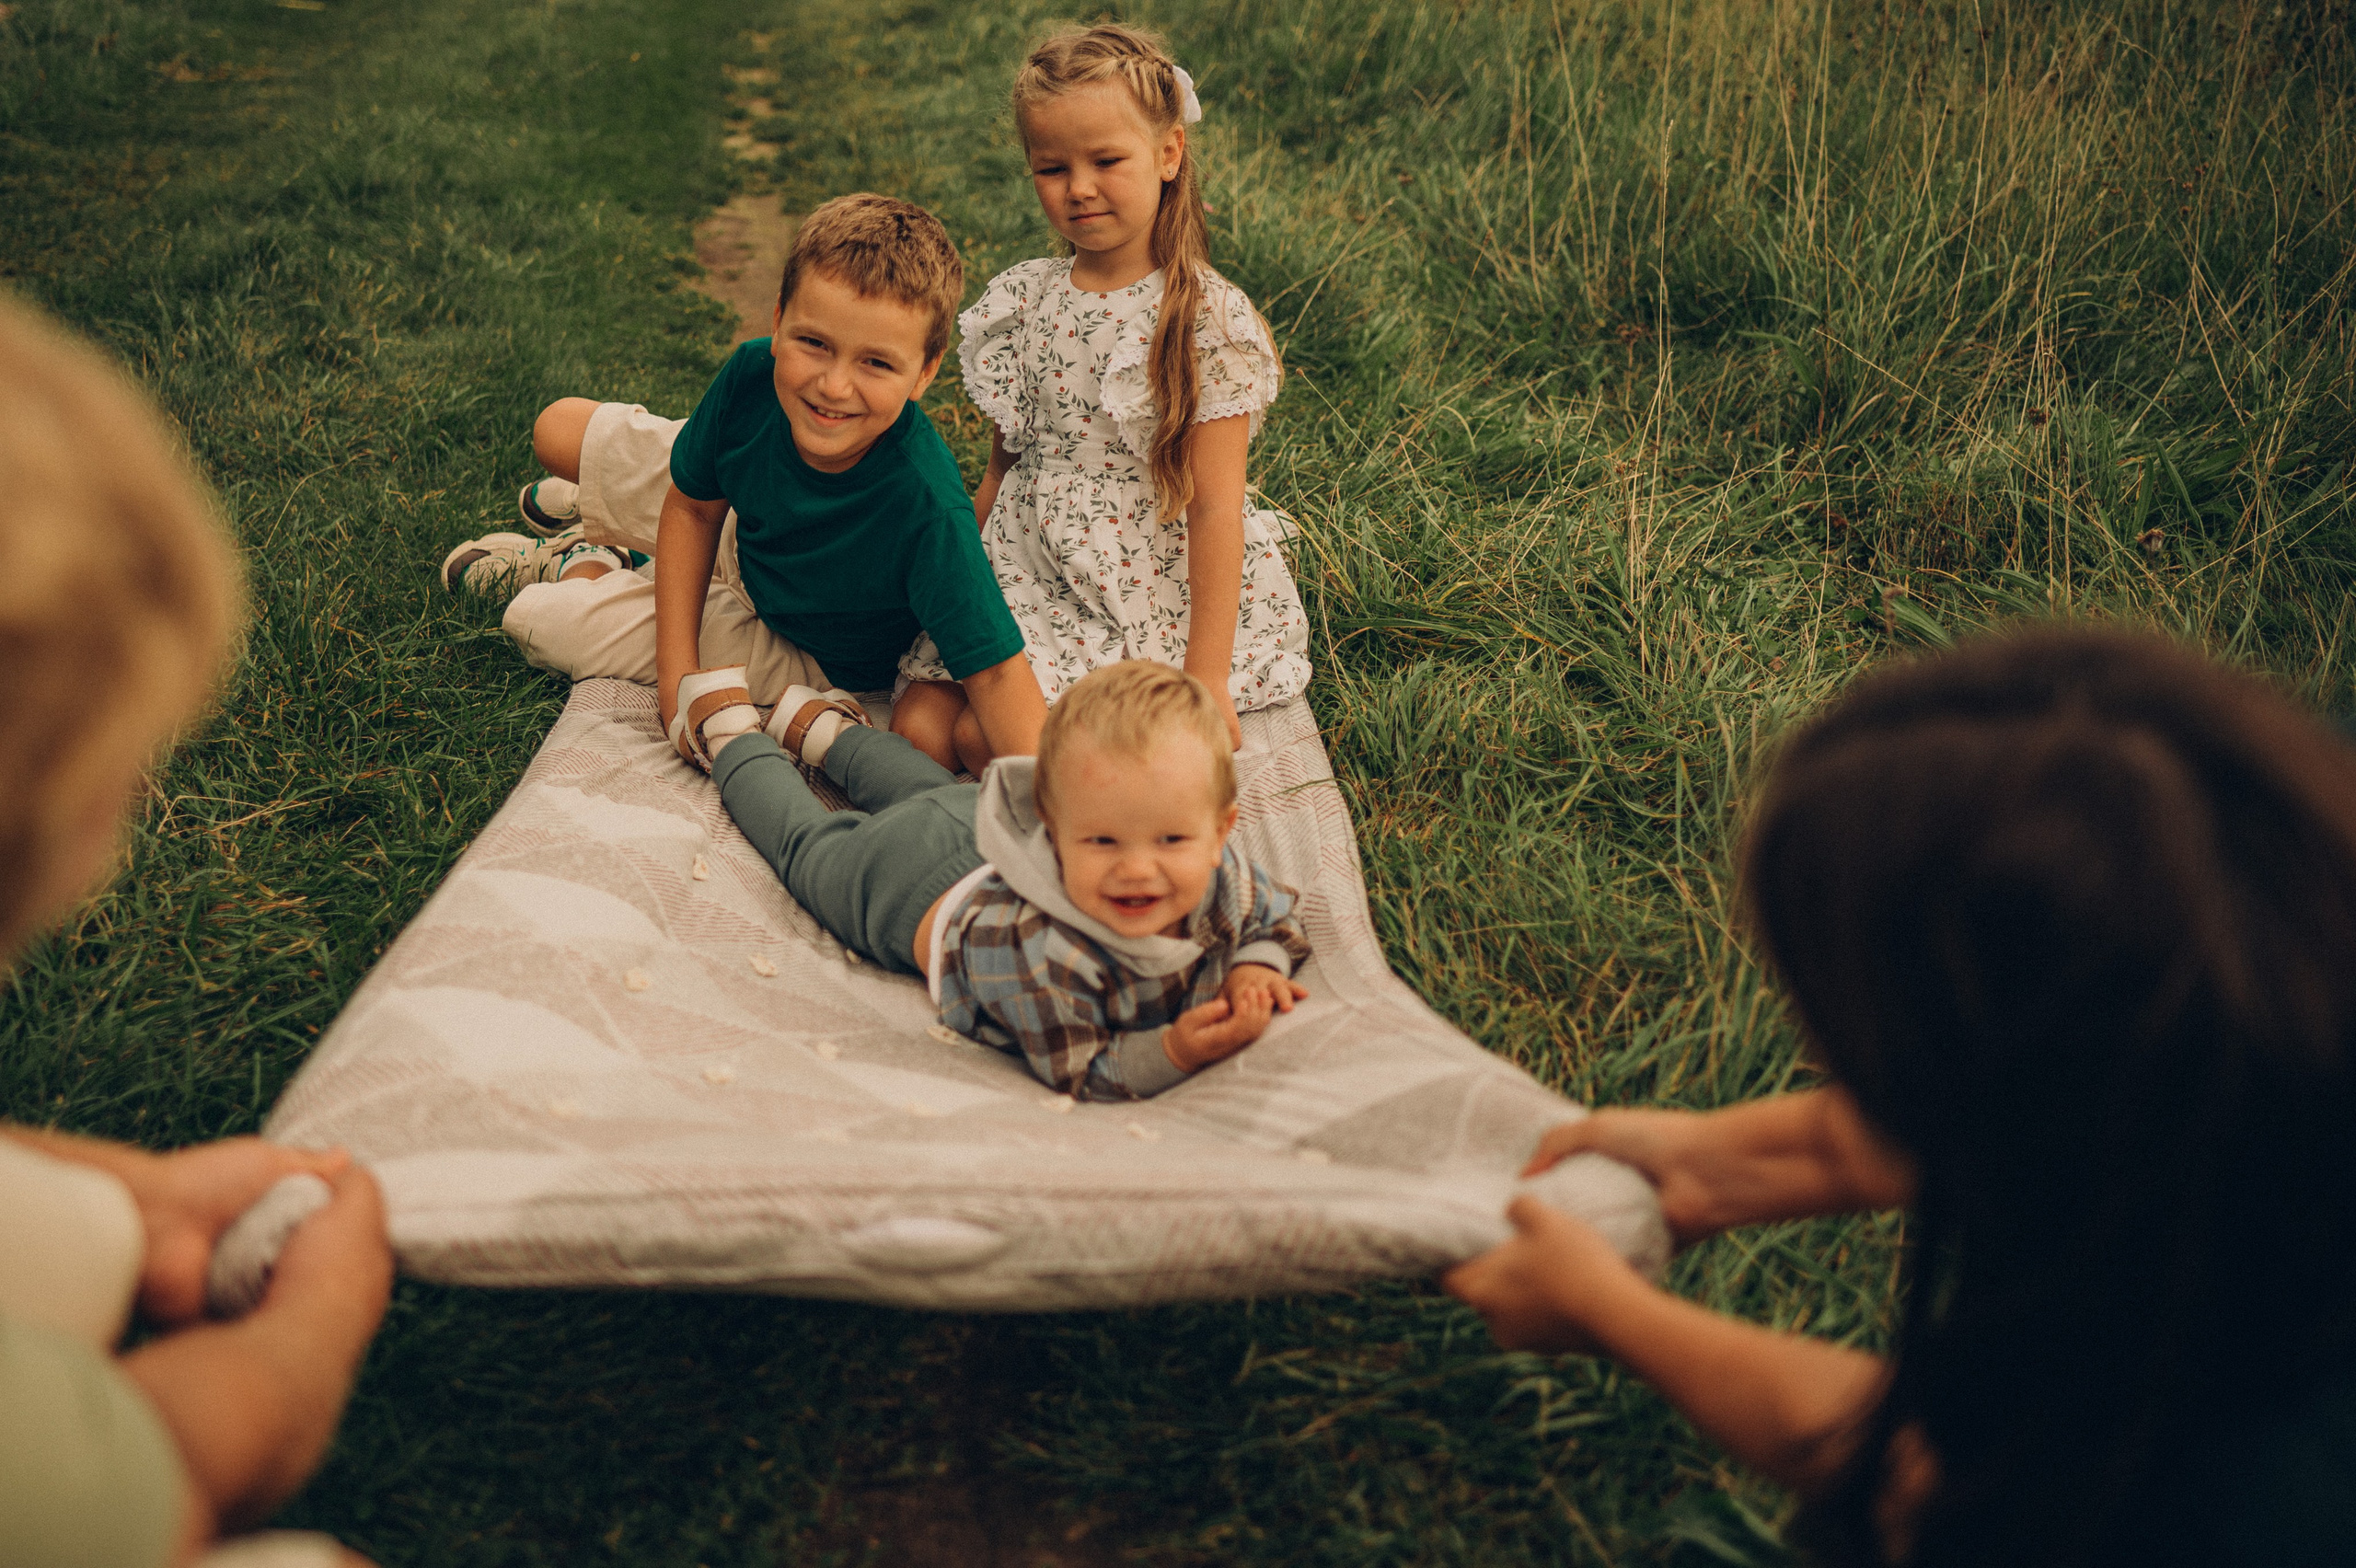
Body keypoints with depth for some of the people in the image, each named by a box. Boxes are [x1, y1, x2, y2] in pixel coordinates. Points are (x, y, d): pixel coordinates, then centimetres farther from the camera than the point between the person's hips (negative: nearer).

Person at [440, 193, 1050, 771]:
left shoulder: (928, 512, -46)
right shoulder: (751, 376, -30)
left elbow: (995, 670, -43)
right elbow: (694, 509, -13)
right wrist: (677, 669, -19)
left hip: (809, 658, -4)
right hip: (744, 539, 4)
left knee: (535, 621, -3)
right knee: (559, 430, 12)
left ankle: (581, 566, 34)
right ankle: (602, 514, 47)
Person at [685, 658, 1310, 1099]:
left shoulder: (1222, 877, -37)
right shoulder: (1046, 953, -53)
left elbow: (1273, 917, -13)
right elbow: (1079, 1073, -40)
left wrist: (1254, 972, -33)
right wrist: (1176, 1052, -54)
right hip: (917, 889, -4)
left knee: (933, 788, 38)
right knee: (809, 844, 28)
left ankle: (822, 724, 63)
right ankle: (736, 733, 54)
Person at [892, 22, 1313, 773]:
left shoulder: (1209, 318, -13)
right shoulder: (1024, 302, 3)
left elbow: (1214, 508, -15)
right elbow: (1003, 465, 13)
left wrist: (1206, 681, -16)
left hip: (1154, 597, -5)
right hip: (1027, 582, 6)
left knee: (989, 738, -19)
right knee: (918, 725, -10)